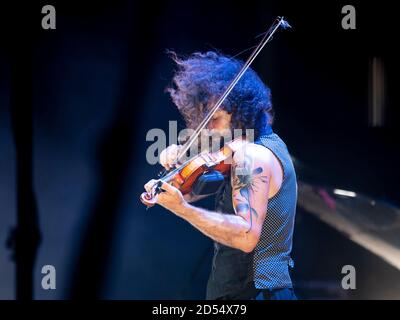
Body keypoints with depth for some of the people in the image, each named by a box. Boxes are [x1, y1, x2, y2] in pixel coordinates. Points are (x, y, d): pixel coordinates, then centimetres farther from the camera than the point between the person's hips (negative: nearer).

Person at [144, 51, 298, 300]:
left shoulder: (251, 155, -16)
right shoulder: (269, 142, 15)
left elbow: (247, 236, -29)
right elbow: (192, 192, 20)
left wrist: (181, 209, -34)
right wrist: (177, 165, 0)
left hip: (252, 291, -10)